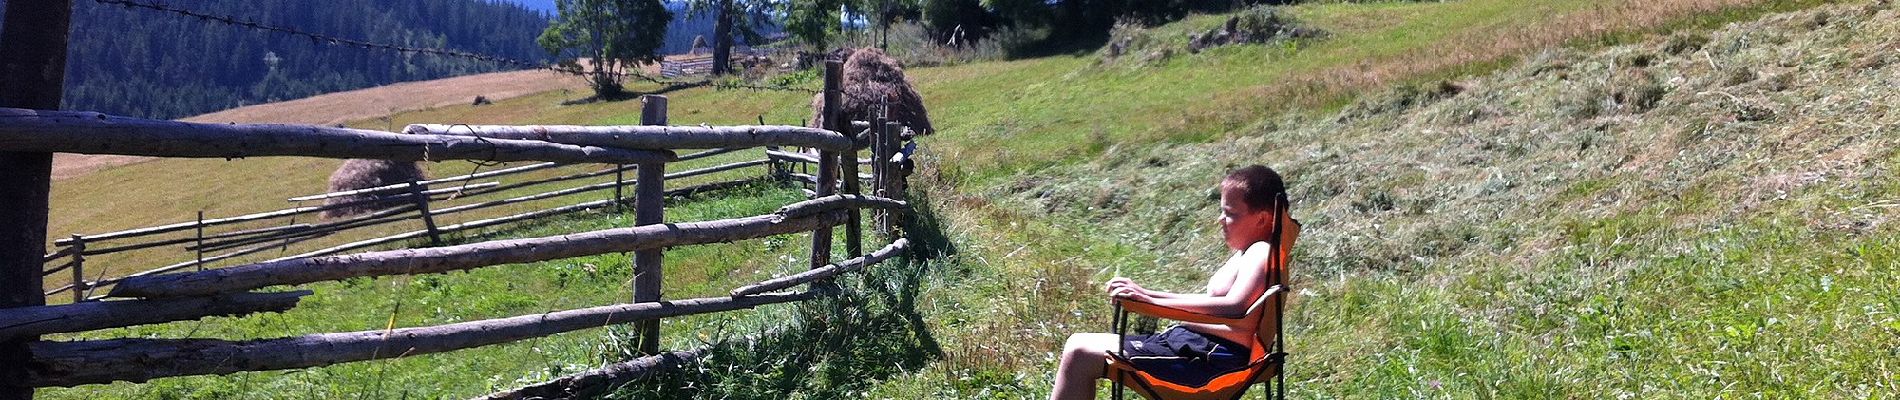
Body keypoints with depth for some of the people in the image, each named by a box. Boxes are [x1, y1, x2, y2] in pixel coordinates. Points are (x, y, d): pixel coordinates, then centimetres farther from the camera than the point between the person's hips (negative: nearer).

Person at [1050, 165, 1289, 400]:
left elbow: (1233, 307, -31)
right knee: (1078, 345, 12)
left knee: (1080, 354, -13)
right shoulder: (1247, 253, 19)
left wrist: (1151, 300, -29)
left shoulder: (1261, 252, -14)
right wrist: (1145, 293, 13)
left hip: (1208, 359, -11)